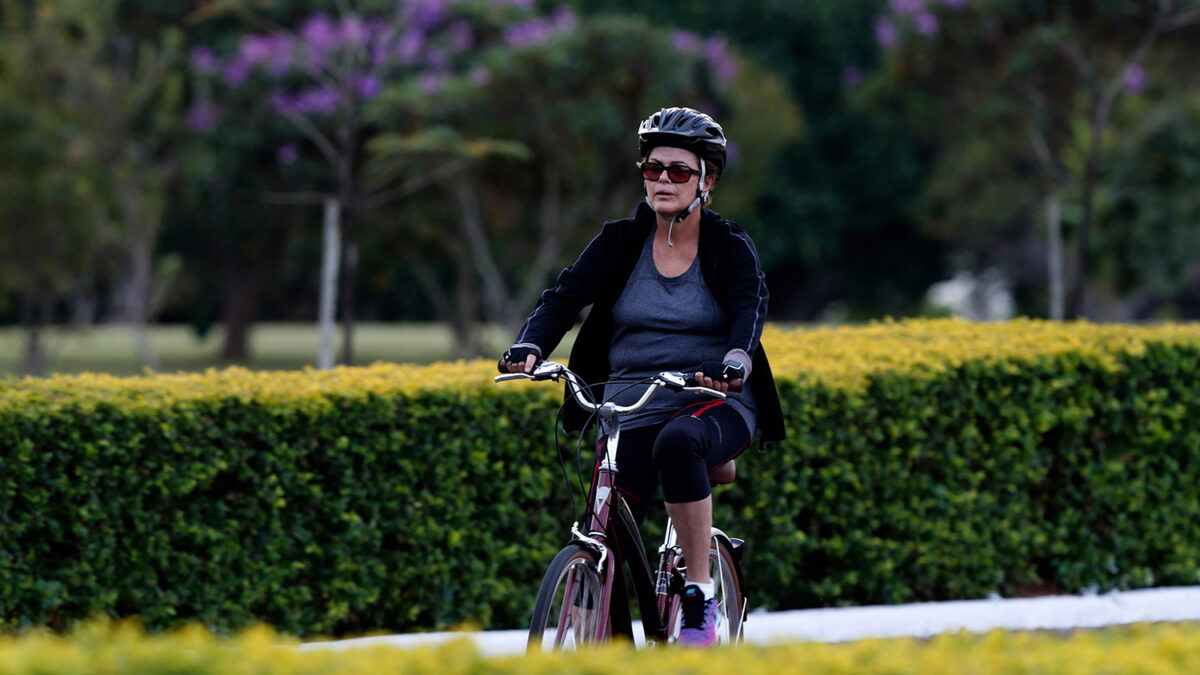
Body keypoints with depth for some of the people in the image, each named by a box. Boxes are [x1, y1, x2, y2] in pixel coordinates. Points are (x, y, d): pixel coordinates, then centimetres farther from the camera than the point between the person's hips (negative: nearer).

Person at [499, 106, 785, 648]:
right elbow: (565, 297, -6)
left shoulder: (730, 248, -1)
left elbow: (750, 309, -18)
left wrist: (734, 363, -41)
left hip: (716, 404, -3)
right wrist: (529, 348, -28)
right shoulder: (620, 242, 5)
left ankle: (700, 597, -29)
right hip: (631, 409, 3)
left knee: (677, 441, -38)